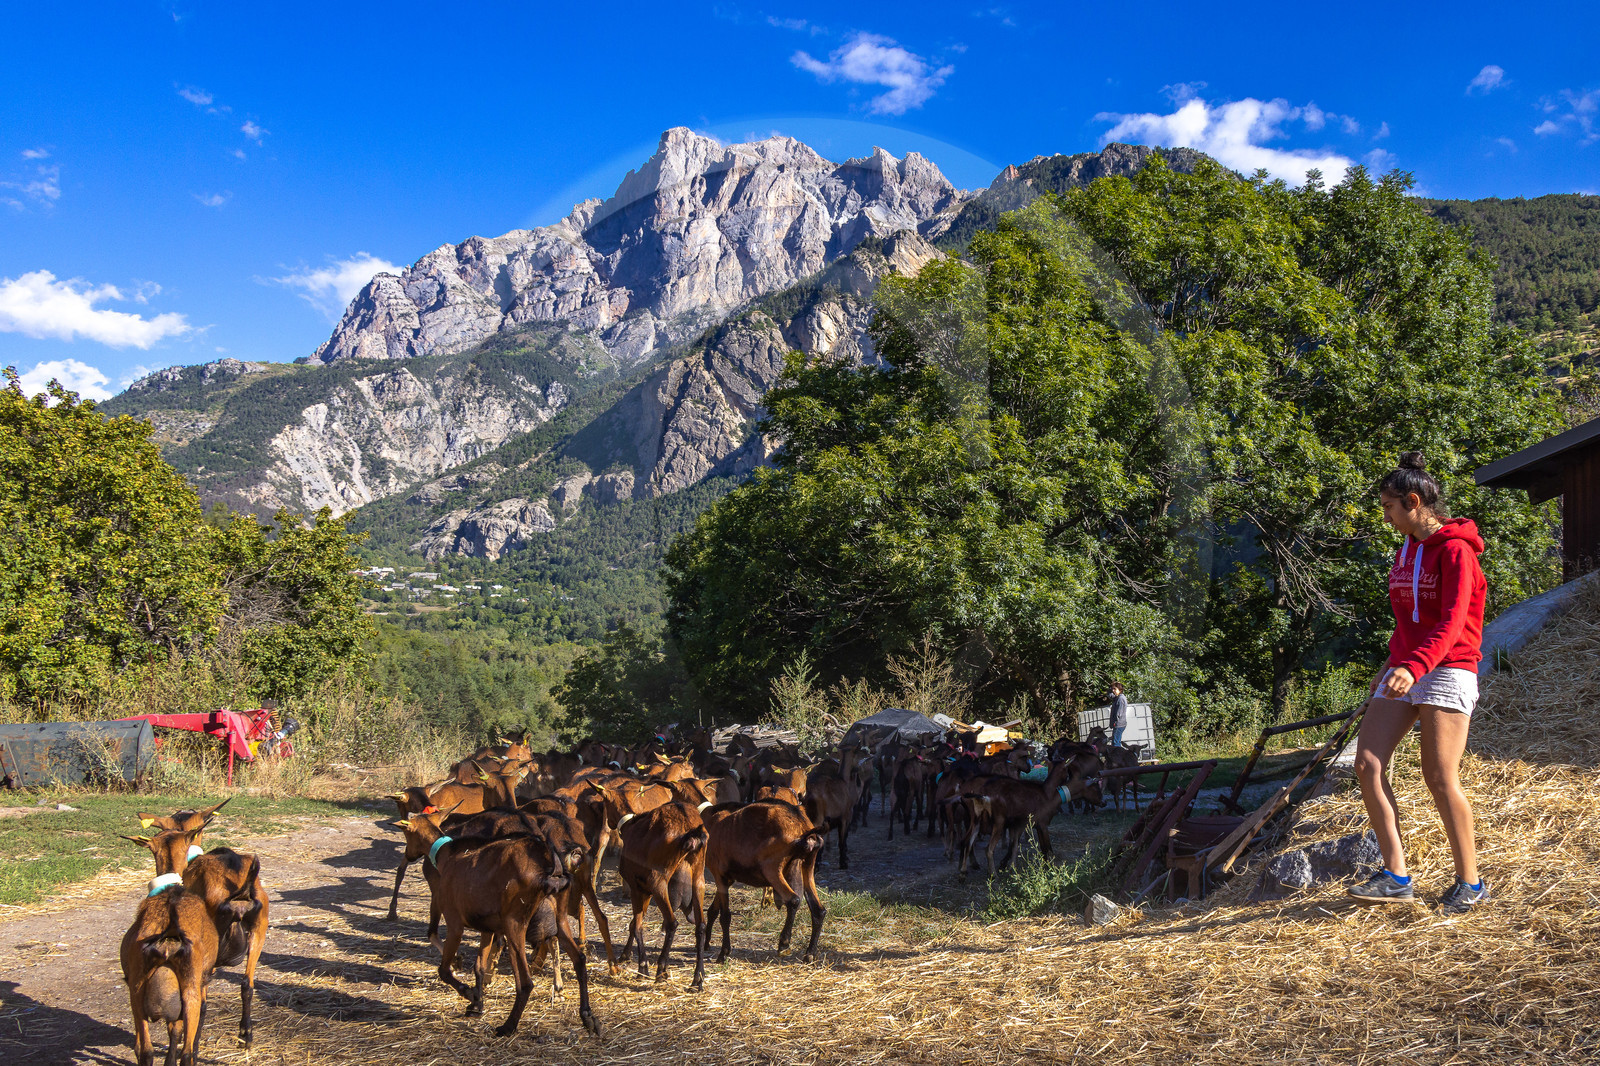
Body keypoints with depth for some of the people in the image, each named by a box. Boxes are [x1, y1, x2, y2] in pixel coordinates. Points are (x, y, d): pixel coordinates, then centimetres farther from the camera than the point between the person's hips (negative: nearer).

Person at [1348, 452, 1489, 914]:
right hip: (1405, 670, 8)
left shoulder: (1454, 549, -10)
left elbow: (1451, 621, -22)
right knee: (1367, 764, -5)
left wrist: (1413, 666, -34)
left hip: (1447, 670, -8)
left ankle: (1470, 882, 8)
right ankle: (1395, 876, -3)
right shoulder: (1406, 550, 16)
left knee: (1440, 778, -7)